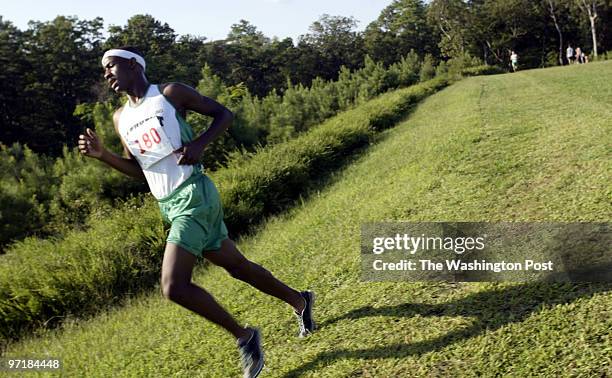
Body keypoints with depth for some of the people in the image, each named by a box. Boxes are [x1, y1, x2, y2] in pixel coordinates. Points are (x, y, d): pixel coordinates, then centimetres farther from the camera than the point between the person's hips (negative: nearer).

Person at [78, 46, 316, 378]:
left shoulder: (170, 93, -4)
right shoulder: (120, 119, 14)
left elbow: (224, 114, 1)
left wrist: (200, 143, -16)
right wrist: (102, 154, 4)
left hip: (193, 196, -7)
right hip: (168, 206, 7)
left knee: (173, 287, -17)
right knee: (236, 266, 16)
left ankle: (244, 337, 0)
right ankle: (299, 301, 37)